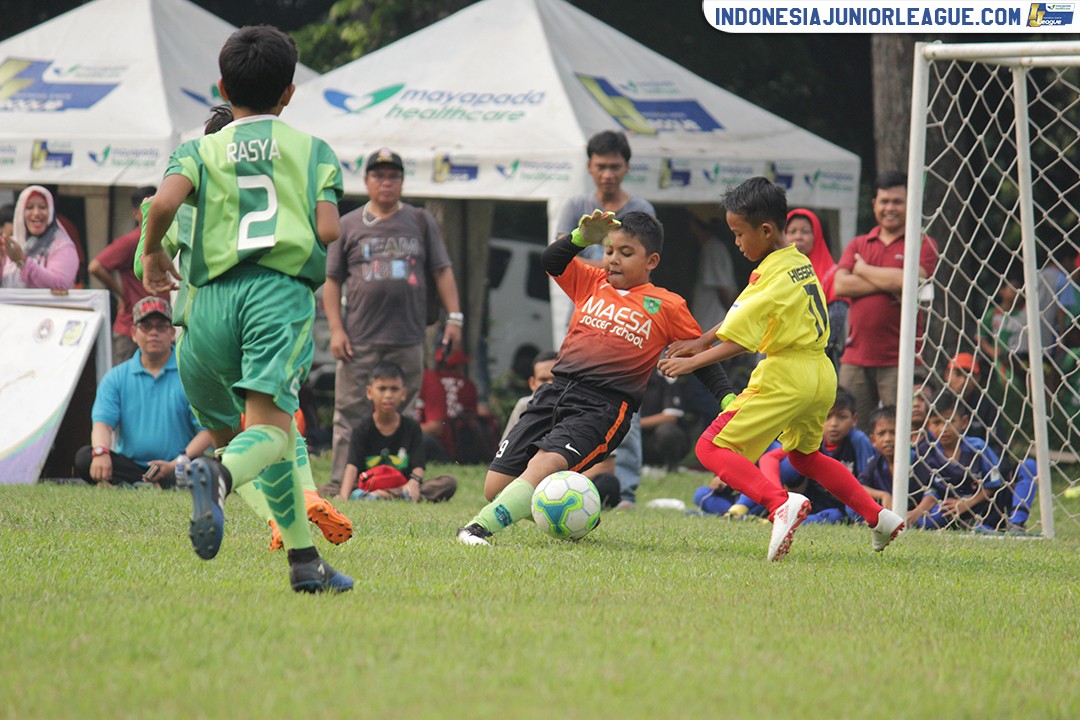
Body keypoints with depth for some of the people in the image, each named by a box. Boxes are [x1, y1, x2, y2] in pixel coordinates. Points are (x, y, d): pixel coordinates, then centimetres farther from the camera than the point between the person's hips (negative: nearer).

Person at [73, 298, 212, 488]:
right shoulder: (116, 377, 13)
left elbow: (208, 429, -3)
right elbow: (102, 422, 1)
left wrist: (178, 463, -19)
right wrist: (101, 453, -24)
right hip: (130, 466, 3)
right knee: (84, 457, -25)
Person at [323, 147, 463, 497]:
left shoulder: (421, 221, 14)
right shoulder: (348, 225, 10)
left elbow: (442, 271, 13)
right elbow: (332, 280, 9)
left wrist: (454, 316, 2)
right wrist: (336, 329, -1)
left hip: (408, 340, 1)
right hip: (359, 342, -1)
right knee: (350, 415, -5)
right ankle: (339, 482, -3)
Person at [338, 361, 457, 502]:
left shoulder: (412, 428, 6)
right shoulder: (363, 429, 2)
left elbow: (418, 466, -6)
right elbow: (352, 466, -14)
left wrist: (414, 482, -32)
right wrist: (344, 496, -33)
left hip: (403, 485, 1)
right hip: (367, 486, -1)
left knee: (450, 482, -22)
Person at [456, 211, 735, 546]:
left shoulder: (667, 306, 8)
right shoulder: (591, 283, 18)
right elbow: (551, 261, 7)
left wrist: (727, 397, -1)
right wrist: (582, 238, -10)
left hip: (603, 406, -5)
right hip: (555, 392, 5)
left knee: (546, 463, -31)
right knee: (496, 486, 0)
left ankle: (481, 526, -40)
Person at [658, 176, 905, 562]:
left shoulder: (773, 276, -15)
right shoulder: (801, 263, 13)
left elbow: (740, 340, -18)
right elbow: (743, 316, 22)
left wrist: (693, 362, -13)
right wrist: (701, 341, 22)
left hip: (785, 378, -10)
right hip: (822, 375, 10)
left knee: (712, 448, -8)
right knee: (803, 455, 32)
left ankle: (781, 503, -29)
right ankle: (879, 518, 27)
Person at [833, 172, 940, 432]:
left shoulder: (923, 244, 4)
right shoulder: (858, 245, 17)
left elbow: (907, 280, -14)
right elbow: (840, 285, 1)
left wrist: (863, 269, 1)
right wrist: (889, 284, -9)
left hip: (899, 360, -4)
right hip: (856, 357, 4)